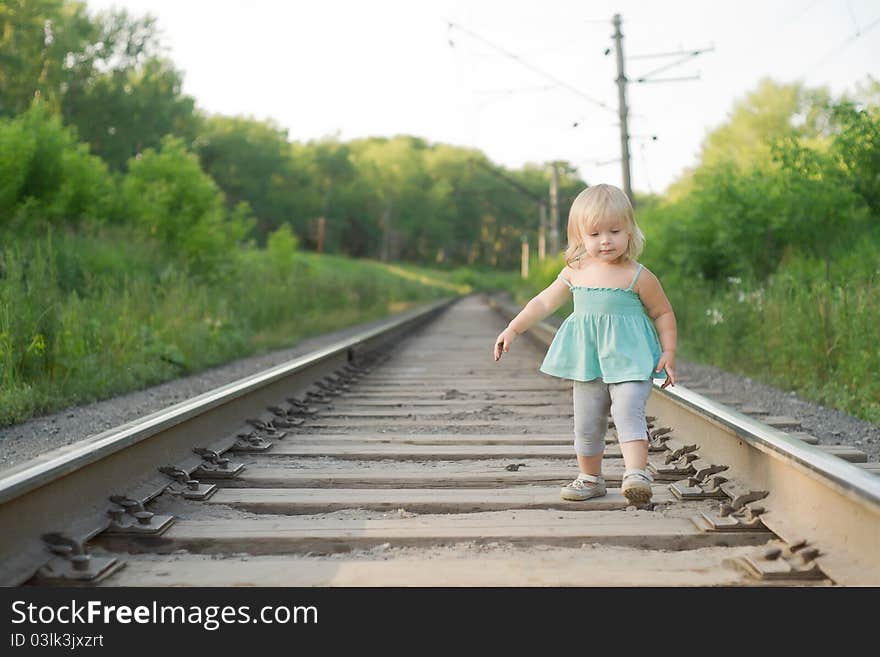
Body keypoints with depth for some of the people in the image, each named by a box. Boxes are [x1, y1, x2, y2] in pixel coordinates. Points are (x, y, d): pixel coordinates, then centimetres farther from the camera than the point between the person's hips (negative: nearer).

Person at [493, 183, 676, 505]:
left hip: (629, 360, -4)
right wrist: (513, 329, 9)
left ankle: (636, 474, -25)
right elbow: (544, 302, 13)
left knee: (628, 412, -22)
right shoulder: (575, 271, 5)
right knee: (586, 422, 10)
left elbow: (663, 313, 2)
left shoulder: (638, 276, -7)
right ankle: (590, 478, 26)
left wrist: (669, 352, -6)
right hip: (587, 362, 5)